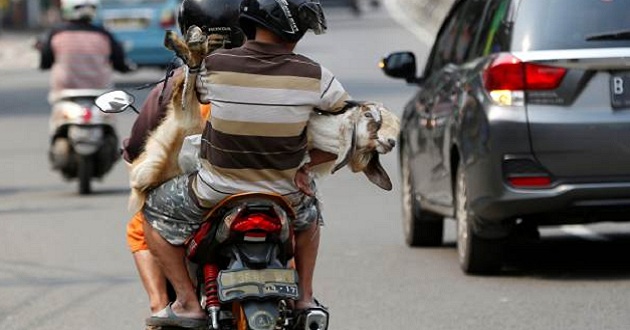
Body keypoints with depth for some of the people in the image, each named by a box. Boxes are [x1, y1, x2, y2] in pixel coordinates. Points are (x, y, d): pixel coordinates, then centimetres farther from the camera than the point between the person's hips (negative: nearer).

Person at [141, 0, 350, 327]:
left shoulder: (215, 65, -16)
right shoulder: (312, 76, -14)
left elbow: (194, 93, 7)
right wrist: (308, 161, 3)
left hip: (217, 194, -2)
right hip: (284, 197, 2)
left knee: (155, 209, 23)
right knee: (308, 208, 38)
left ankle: (187, 302, 13)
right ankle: (305, 298, 32)